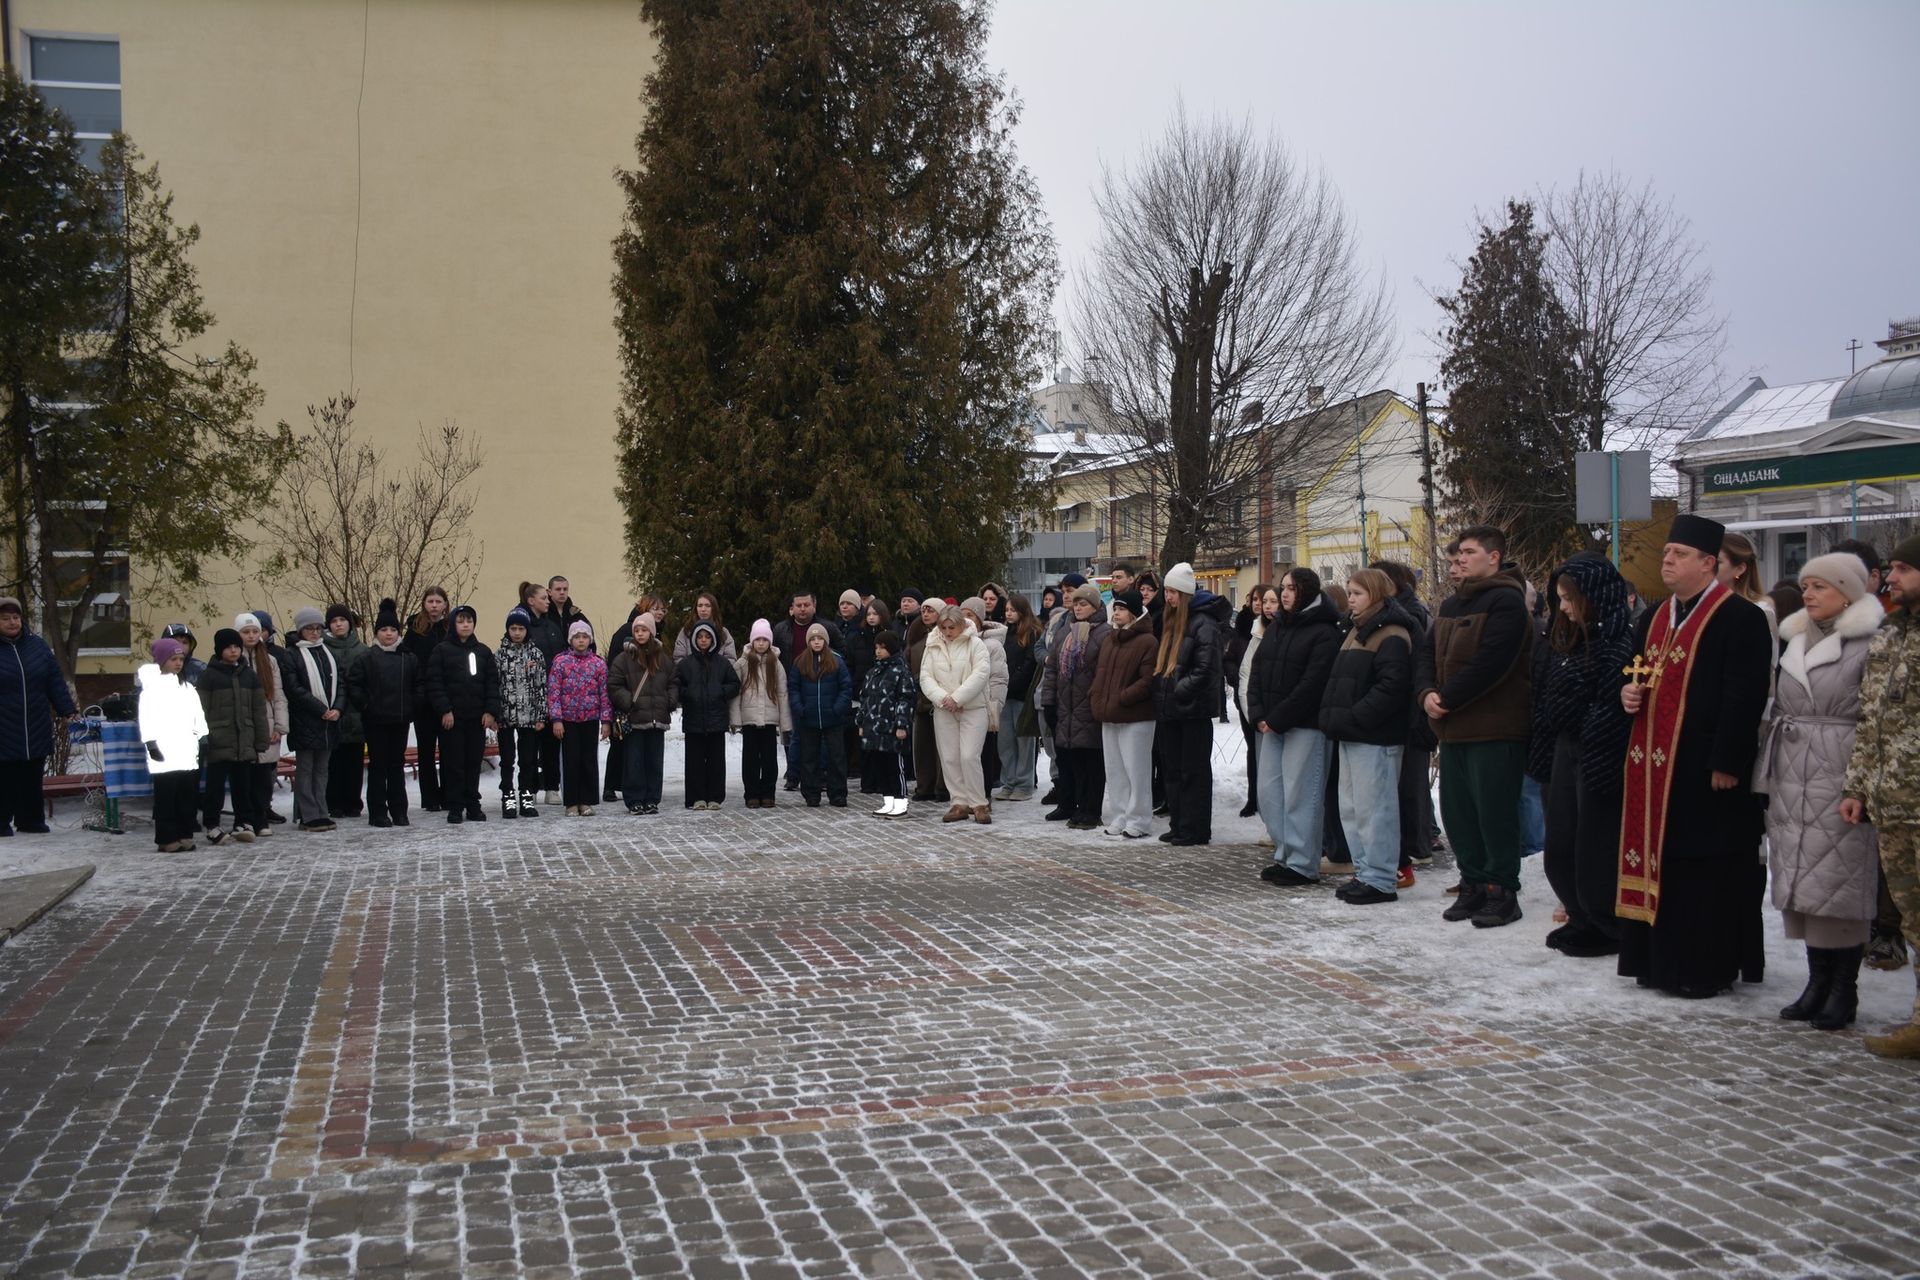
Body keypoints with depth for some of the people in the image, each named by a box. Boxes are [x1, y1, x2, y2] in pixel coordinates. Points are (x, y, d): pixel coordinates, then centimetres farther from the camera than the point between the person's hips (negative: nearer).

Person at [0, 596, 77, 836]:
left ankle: (31, 820, 18)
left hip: (37, 730, 3)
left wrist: (69, 709, 1)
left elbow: (55, 682, 8)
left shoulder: (38, 646, 8)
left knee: (33, 777, 9)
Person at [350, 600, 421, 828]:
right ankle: (378, 813, 5)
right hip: (376, 721, -3)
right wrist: (365, 706, -8)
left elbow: (418, 686, 12)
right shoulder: (367, 658, -3)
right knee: (377, 765, 1)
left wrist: (414, 707, 2)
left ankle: (399, 811, 15)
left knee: (397, 765, 9)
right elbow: (353, 684, -4)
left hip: (401, 720, 3)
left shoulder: (409, 659, 7)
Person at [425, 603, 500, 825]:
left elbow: (492, 682, 8)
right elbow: (434, 682, -4)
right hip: (451, 717, -3)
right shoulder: (442, 650, 1)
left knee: (474, 762, 7)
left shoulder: (483, 652, 10)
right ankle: (455, 807, 5)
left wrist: (491, 711, -2)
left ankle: (473, 805, 15)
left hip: (477, 717, 3)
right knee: (453, 762, 0)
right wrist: (444, 710, -12)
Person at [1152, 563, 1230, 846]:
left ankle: (1196, 829, 3)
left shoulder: (1203, 623, -11)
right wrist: (1161, 694, 10)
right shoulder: (1169, 621, 16)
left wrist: (1179, 691, -20)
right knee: (1172, 769, 11)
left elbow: (1205, 669, -18)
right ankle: (1179, 825, 19)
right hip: (1170, 708, 9)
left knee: (1194, 770, -2)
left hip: (1194, 708, -9)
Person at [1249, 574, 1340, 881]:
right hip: (1271, 725, 8)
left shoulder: (1324, 632, -9)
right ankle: (1284, 854, 19)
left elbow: (1312, 684, -16)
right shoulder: (1276, 627, 15)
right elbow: (1257, 672, 13)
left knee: (1300, 794, -5)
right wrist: (1259, 716, 0)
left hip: (1305, 726, -8)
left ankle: (1302, 864, 2)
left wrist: (1276, 719, -15)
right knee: (1269, 790, 9)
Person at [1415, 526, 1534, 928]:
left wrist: (1447, 699, -16)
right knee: (1457, 811, 11)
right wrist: (1427, 693, -5)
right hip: (1454, 729, 9)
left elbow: (1491, 664, -21)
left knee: (1495, 812, -3)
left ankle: (1502, 891, 6)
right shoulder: (1451, 604, 17)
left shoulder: (1506, 601, -11)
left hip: (1495, 730, -9)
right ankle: (1474, 884, 22)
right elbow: (1427, 654, 14)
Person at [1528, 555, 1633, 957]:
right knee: (1560, 849, 14)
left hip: (1598, 759, -9)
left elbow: (1612, 711, -20)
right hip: (1565, 754, 9)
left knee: (1596, 851, 1)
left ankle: (1607, 928, 16)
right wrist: (1545, 751, 12)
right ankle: (1583, 919, 27)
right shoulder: (1567, 639, 12)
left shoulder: (1618, 643, -16)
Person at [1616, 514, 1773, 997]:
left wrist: (1727, 762, -19)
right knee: (1658, 861, 11)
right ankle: (1660, 958, 20)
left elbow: (1744, 696, -16)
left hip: (1704, 768, -8)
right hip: (1653, 764, 8)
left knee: (1705, 869, -2)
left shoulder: (1740, 618, -10)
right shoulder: (1655, 618, 16)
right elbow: (1635, 670, 26)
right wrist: (1628, 690, 2)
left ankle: (1707, 966, 7)